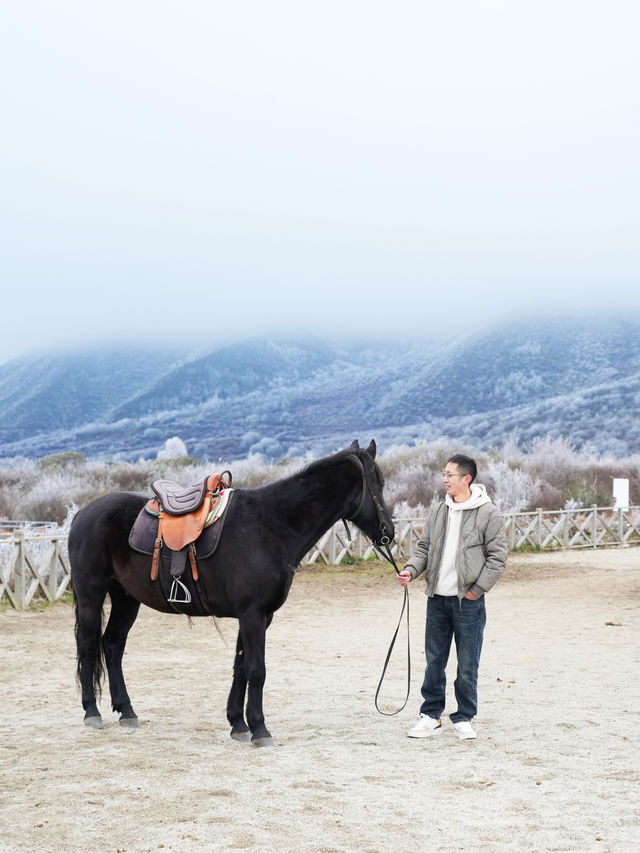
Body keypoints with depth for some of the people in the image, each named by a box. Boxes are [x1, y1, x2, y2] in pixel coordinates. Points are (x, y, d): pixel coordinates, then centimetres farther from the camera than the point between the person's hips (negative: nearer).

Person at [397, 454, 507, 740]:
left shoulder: (488, 513, -8)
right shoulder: (438, 511, 8)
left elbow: (497, 557, -8)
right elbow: (424, 548, 13)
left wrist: (477, 590, -12)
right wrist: (411, 569, -5)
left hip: (468, 601, -5)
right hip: (437, 598, 5)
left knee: (467, 665, 3)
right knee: (434, 661, 11)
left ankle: (463, 719, 16)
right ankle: (431, 716, 21)